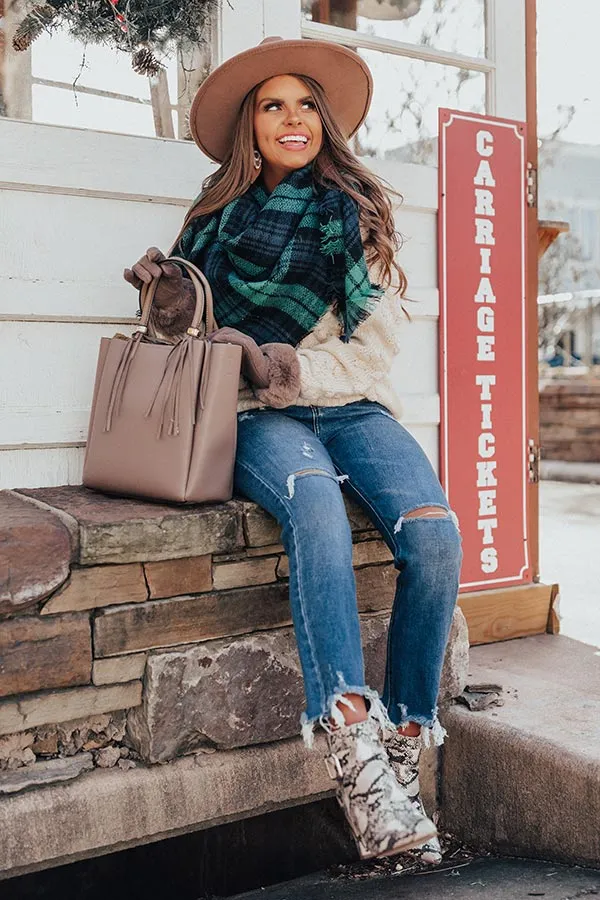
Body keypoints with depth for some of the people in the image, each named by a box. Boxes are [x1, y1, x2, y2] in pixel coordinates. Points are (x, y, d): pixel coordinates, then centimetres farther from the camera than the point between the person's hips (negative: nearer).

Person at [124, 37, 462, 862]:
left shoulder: (361, 213, 11)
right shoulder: (220, 216, 14)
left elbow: (377, 347, 4)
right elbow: (195, 342, 17)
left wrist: (280, 366, -11)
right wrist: (174, 304, -6)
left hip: (354, 406, 1)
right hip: (261, 420, -1)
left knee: (434, 532, -28)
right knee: (314, 504, -37)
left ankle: (404, 750, -17)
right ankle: (353, 743, -40)